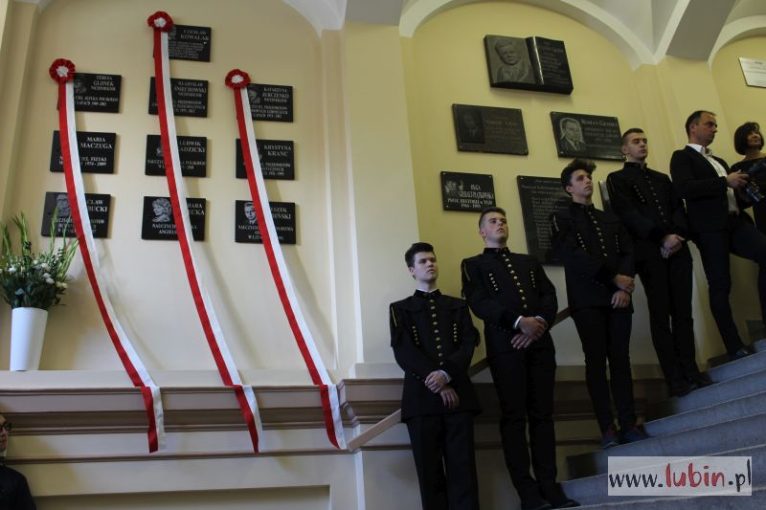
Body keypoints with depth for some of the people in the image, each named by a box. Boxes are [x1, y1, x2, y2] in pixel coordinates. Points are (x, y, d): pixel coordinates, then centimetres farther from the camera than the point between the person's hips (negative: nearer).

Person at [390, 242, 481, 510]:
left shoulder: (458, 306, 20)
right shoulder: (401, 309, 14)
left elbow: (469, 344, 6)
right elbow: (404, 352, 0)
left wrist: (446, 374, -13)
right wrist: (436, 384, -11)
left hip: (458, 394, 1)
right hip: (422, 397, -1)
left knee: (463, 467, -4)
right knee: (430, 471, -1)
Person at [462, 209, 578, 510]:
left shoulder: (529, 262, 25)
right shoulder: (473, 265, 12)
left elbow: (549, 296, 12)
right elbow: (479, 304, -3)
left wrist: (540, 322, -9)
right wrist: (519, 322, -16)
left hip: (540, 343, 4)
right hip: (504, 345, -4)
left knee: (543, 414, 1)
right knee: (514, 416, -5)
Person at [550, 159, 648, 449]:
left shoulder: (610, 219, 22)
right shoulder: (562, 219, 7)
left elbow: (627, 252, 10)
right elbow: (573, 257, -8)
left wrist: (624, 287, -8)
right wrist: (614, 277, -11)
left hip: (618, 298, 4)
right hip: (587, 300, -4)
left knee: (620, 359, 1)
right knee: (596, 361, -5)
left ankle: (629, 424, 3)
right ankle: (607, 429, -3)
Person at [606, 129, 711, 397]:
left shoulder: (662, 178, 25)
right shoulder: (617, 179, 8)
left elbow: (679, 208, 14)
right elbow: (628, 215, -5)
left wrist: (678, 235, -7)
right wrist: (662, 237, -14)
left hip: (678, 249, 5)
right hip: (650, 253, -5)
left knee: (683, 312, 1)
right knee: (660, 315, -5)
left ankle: (690, 370, 5)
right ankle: (675, 379, -4)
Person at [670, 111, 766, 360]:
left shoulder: (719, 161, 30)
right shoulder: (682, 157, 6)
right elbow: (684, 189, -13)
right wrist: (725, 182, -12)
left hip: (736, 221, 6)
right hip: (710, 227, -6)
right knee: (720, 285, -7)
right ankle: (735, 347, -5)